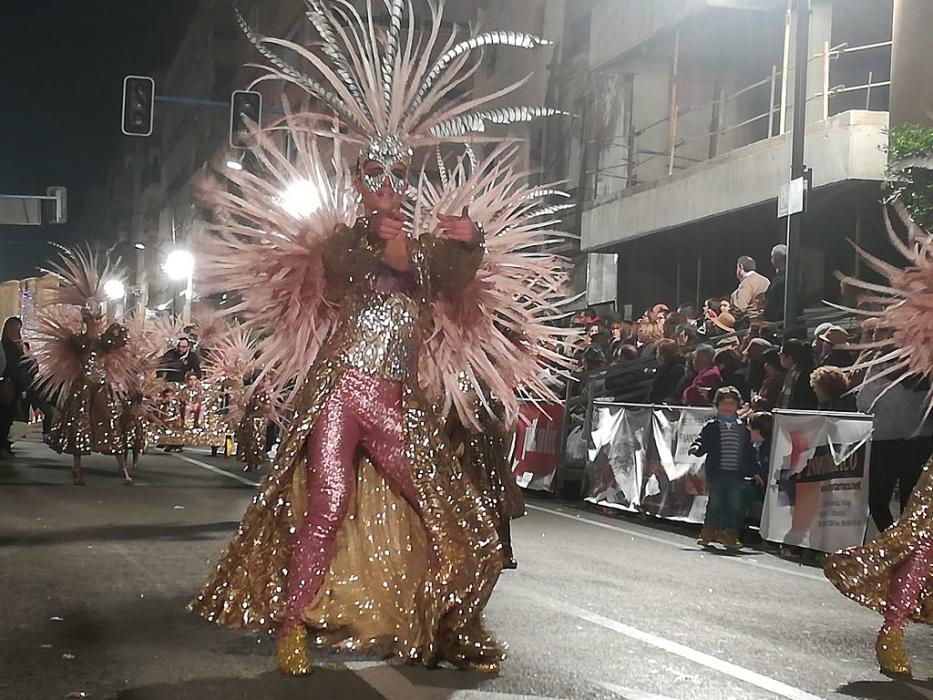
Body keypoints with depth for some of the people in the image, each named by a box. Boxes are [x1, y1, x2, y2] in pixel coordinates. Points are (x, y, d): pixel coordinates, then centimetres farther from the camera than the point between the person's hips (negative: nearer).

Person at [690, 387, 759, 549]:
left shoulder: (743, 428, 11)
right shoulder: (712, 427, 4)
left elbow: (749, 451, 13)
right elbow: (702, 441, -2)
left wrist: (754, 471, 11)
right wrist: (696, 448, -24)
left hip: (737, 474, 2)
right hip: (716, 473, -2)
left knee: (735, 505, 0)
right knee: (715, 503, 0)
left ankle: (730, 535, 9)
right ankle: (708, 532, 16)